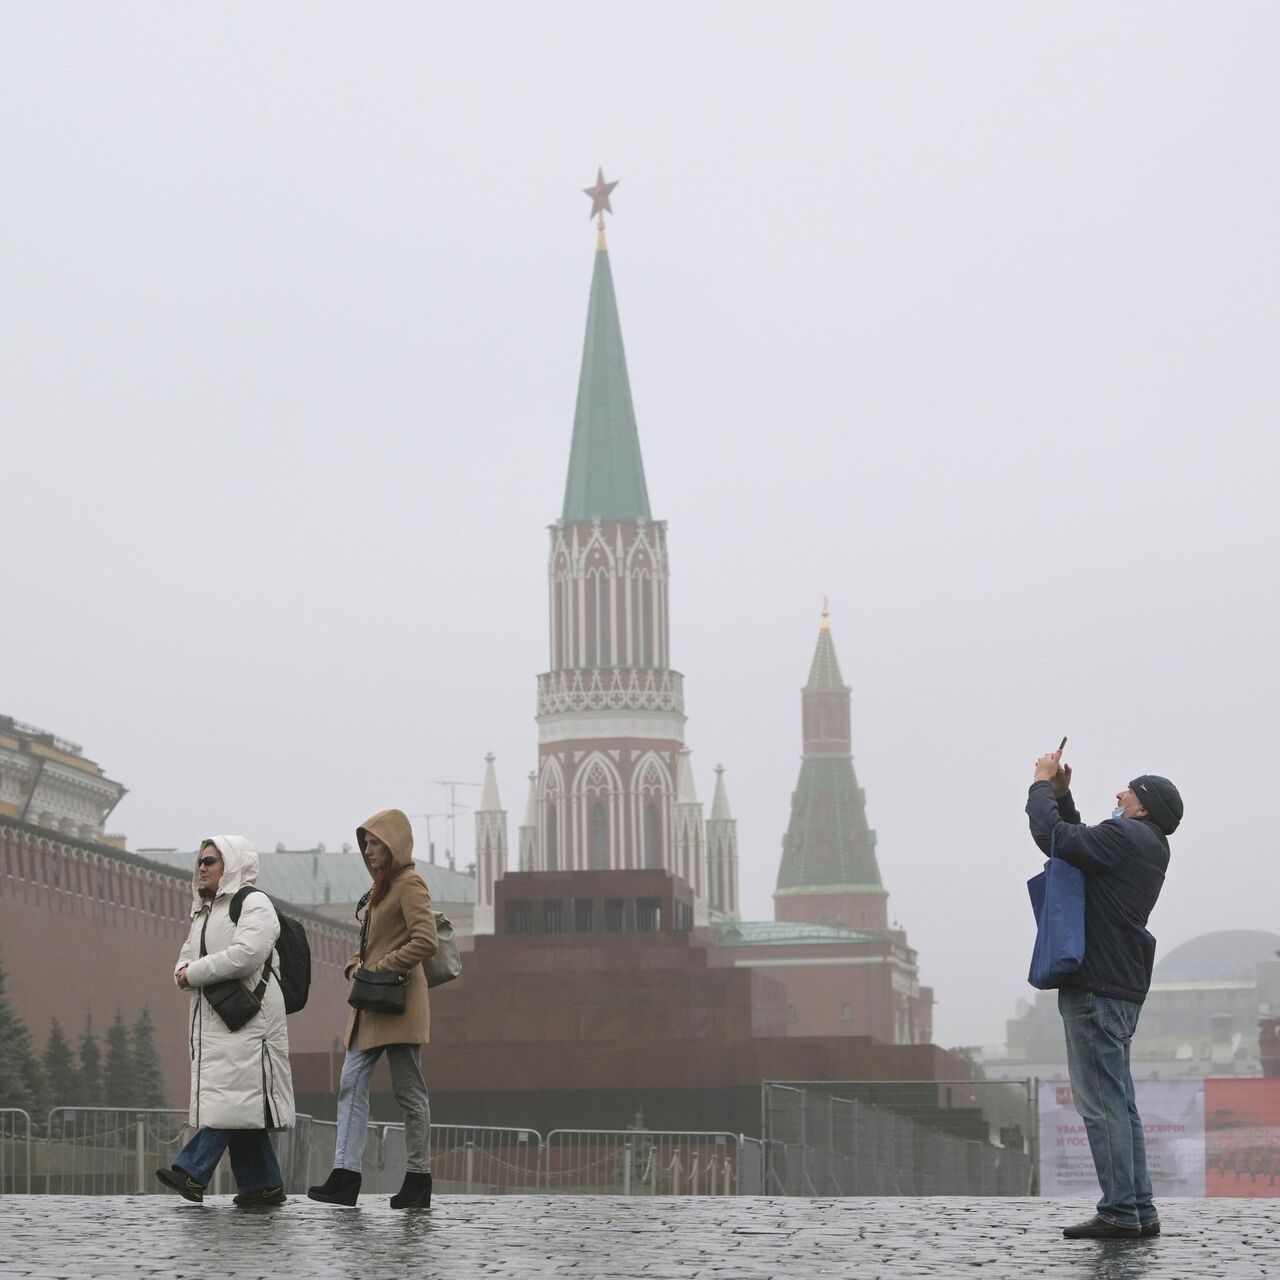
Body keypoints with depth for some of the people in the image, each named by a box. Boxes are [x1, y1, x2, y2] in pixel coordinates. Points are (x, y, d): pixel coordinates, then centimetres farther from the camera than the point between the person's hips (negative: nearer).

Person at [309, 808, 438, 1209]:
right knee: (352, 1083, 0)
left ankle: (418, 1180, 4)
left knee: (409, 1092, -2)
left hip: (398, 1005, -10)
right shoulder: (380, 887, 20)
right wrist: (356, 963, 8)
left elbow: (425, 942, -20)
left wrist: (379, 967, -17)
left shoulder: (409, 884, -9)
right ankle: (345, 1176, -3)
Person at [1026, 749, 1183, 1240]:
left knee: (1102, 1103, -10)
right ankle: (1138, 1210, 14)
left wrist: (1042, 785, -4)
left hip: (1096, 988, -10)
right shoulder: (1148, 846, 18)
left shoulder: (1124, 836, -12)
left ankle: (1120, 1212, -11)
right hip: (1120, 987, 10)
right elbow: (1078, 845, 29)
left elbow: (1053, 836, -18)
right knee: (1117, 1103, 13)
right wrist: (1062, 793, 21)